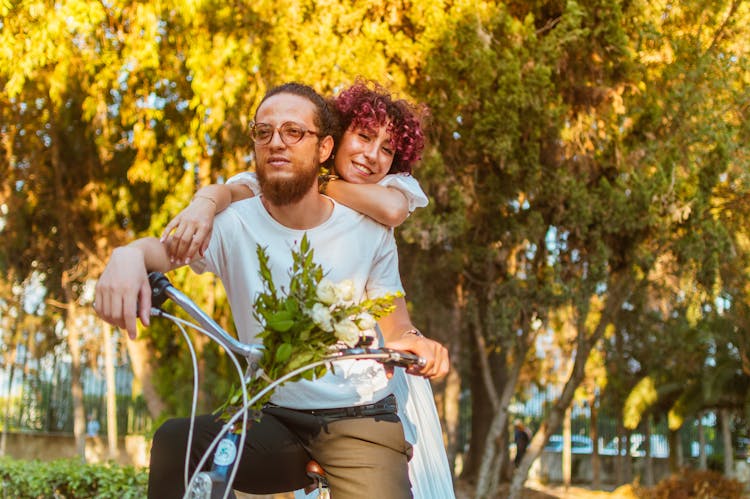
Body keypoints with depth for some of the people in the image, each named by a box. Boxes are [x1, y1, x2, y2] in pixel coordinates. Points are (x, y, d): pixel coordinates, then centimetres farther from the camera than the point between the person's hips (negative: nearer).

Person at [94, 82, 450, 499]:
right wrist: (129, 254, -48)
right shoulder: (235, 225, -6)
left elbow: (392, 320, 3)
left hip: (360, 421, 0)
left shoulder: (367, 230, -2)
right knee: (175, 441, -24)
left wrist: (410, 340, -22)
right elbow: (167, 248, -24)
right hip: (274, 421, 0)